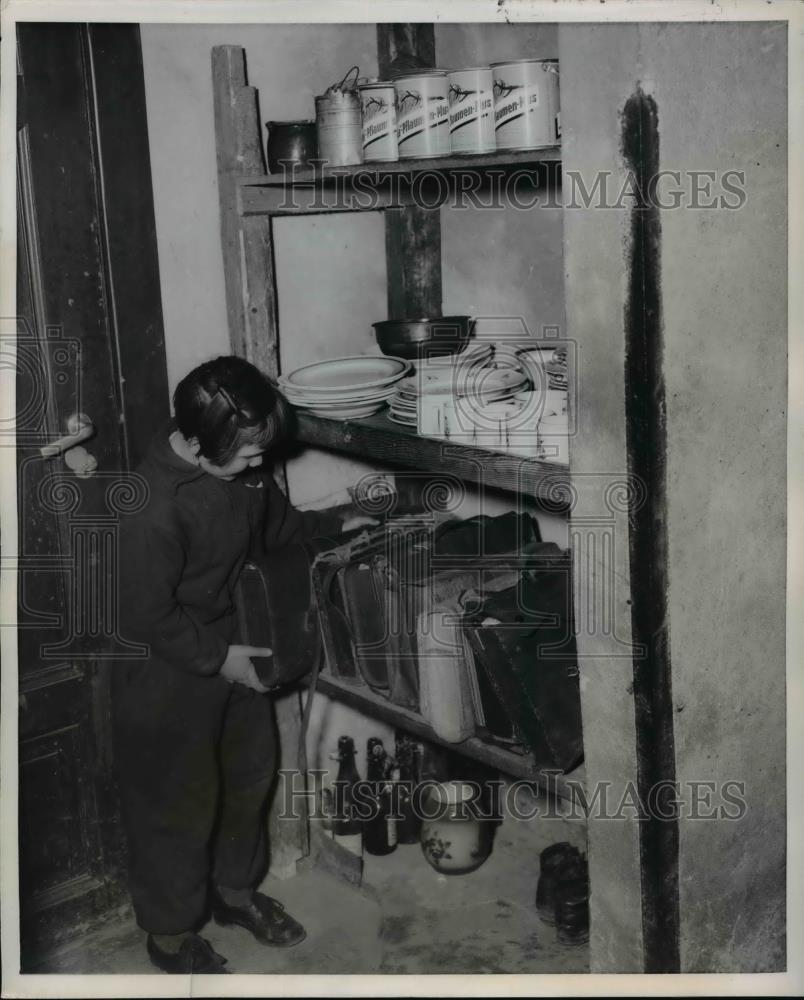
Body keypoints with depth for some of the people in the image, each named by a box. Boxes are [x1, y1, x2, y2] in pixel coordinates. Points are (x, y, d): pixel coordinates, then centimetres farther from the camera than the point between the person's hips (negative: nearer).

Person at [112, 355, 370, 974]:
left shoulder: (240, 468, -8)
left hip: (236, 653, 8)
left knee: (250, 775, 22)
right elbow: (145, 615, -25)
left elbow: (276, 523, 12)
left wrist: (335, 528, 0)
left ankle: (235, 889, 46)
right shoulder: (154, 507, -31)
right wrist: (218, 658, -20)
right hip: (171, 673, -8)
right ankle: (170, 933, 32)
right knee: (178, 803, 9)